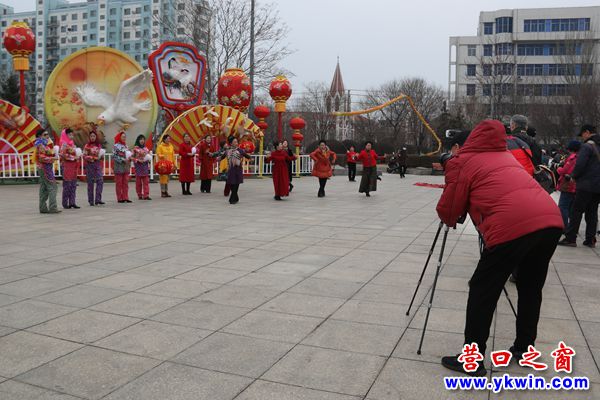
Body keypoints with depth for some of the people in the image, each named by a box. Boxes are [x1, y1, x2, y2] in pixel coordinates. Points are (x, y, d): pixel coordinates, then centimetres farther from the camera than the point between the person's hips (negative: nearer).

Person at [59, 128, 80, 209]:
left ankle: (72, 202, 9)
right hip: (67, 166, -8)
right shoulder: (64, 144, -7)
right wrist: (74, 157, -15)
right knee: (67, 185, -4)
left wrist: (77, 157, 5)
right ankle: (65, 203, 1)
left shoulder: (72, 143, 16)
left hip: (73, 166, 8)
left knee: (73, 185, 6)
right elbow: (63, 155, -16)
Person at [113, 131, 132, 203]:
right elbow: (114, 156, -14)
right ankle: (120, 198, 5)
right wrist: (123, 160, -19)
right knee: (119, 183, 1)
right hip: (119, 167, -6)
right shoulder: (116, 146, -7)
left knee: (126, 183, 6)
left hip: (126, 167, 6)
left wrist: (129, 158, -1)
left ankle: (125, 198, 9)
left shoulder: (126, 145, 13)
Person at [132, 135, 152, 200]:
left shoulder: (146, 148, 11)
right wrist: (138, 160, -17)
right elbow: (132, 157, -4)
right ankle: (140, 195, 10)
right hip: (138, 166, -4)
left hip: (145, 166, 4)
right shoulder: (135, 148, -2)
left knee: (146, 181, -3)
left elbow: (150, 155, 19)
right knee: (138, 181, 2)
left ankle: (146, 195, -4)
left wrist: (148, 159, -2)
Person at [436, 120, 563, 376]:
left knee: (482, 291, 5)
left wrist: (450, 220, 31)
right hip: (552, 220, 7)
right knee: (530, 288, 24)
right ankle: (524, 348, 35)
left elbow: (448, 211, 9)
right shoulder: (506, 157, 29)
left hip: (512, 228, -7)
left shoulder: (462, 162, 9)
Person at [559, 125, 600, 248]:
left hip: (586, 185, -7)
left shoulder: (587, 146, -12)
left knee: (577, 211, -2)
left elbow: (580, 165, -19)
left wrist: (574, 176, -2)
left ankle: (570, 238, -2)